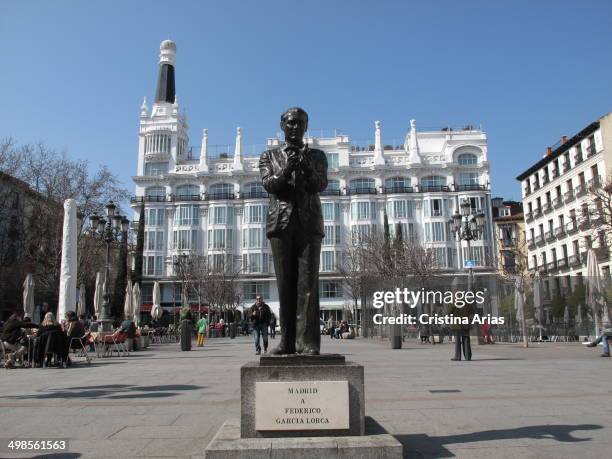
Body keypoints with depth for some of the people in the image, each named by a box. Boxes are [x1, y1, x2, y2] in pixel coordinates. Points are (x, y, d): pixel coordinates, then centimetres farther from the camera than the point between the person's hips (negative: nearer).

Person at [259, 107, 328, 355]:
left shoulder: (317, 155, 16)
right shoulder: (269, 156, 17)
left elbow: (321, 185, 0)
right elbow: (268, 184, 0)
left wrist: (307, 166, -18)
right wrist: (287, 168, -18)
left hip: (309, 224, 0)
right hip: (281, 223, 1)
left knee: (308, 283, -8)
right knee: (285, 284, 0)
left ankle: (307, 342, -8)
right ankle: (287, 341, 4)